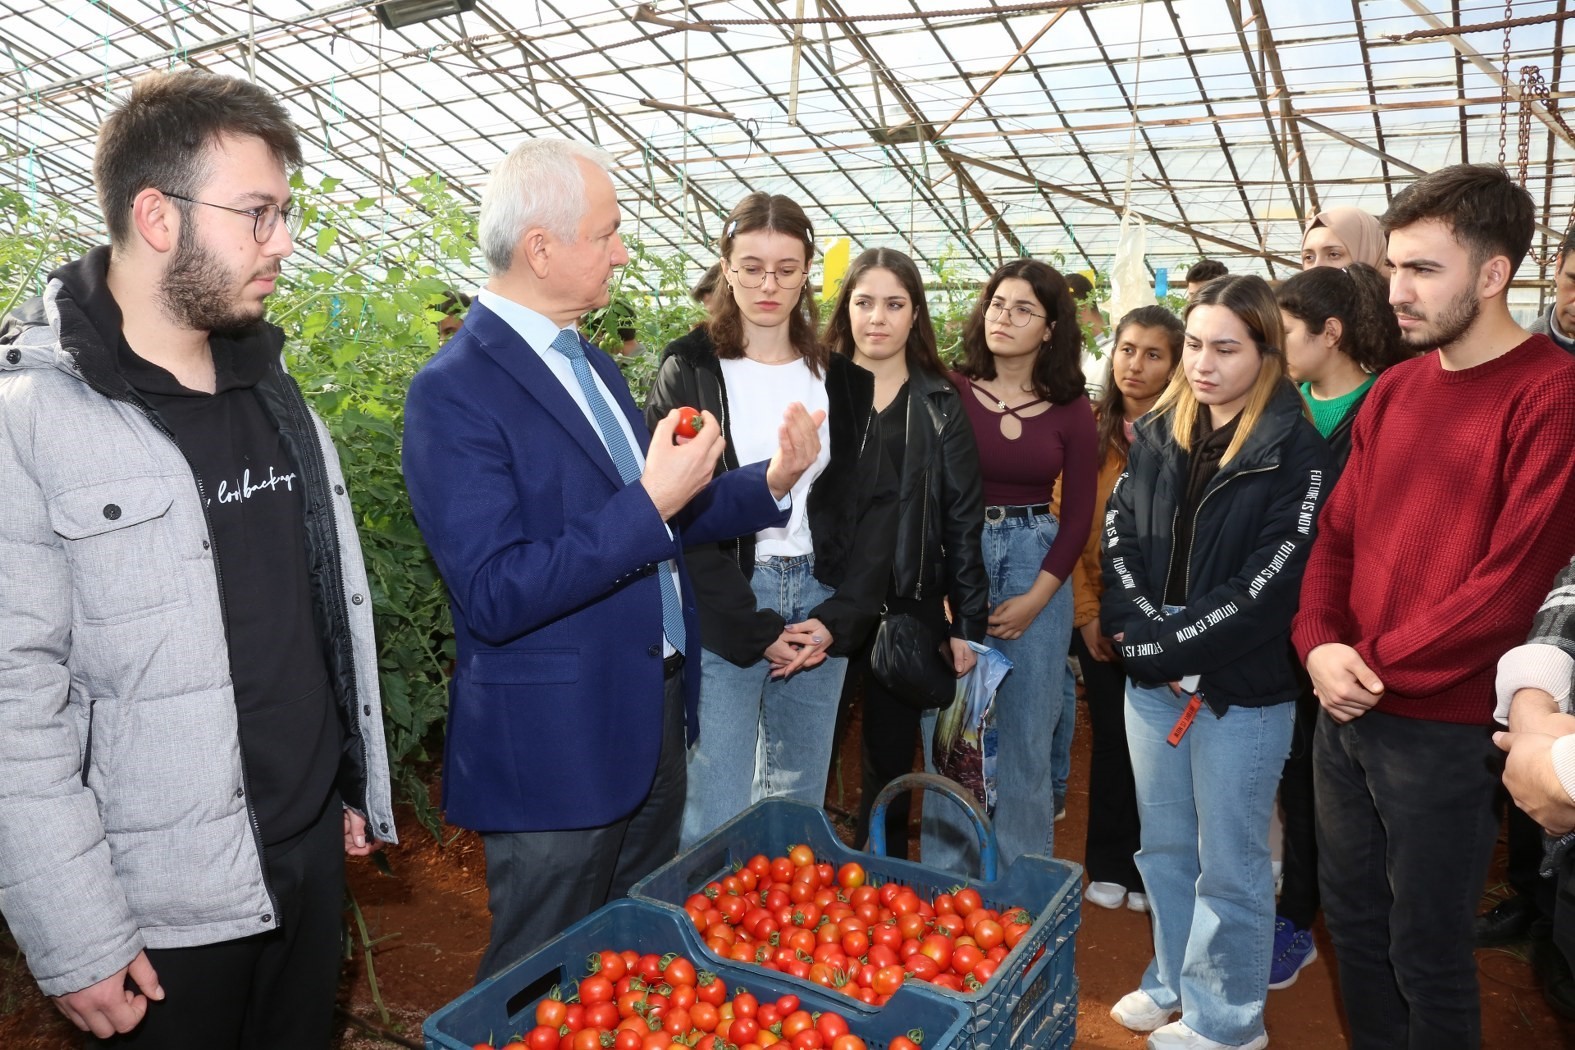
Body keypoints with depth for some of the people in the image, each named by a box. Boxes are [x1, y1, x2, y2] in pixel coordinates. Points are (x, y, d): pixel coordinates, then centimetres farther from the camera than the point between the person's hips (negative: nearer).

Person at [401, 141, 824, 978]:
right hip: (555, 750, -8)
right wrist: (650, 503, -27)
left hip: (652, 723, 8)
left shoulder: (591, 365, 9)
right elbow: (494, 595, -25)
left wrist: (768, 483, 3)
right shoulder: (455, 389, -18)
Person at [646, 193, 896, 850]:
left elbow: (874, 503, 8)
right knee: (718, 819, -2)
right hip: (723, 616, -3)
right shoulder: (689, 373, -2)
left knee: (799, 808, 13)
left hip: (820, 608, 4)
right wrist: (756, 628, -11)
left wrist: (841, 618, -4)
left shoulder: (841, 381, 10)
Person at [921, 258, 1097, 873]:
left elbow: (1078, 514, 6)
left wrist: (1035, 597, -4)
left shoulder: (1071, 411, 4)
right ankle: (946, 876, 22)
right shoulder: (949, 390, -2)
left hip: (1038, 567, 2)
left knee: (1027, 732, 8)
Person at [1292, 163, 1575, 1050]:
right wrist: (1321, 645, -6)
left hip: (1445, 725, -6)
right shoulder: (1395, 389, 9)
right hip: (1347, 710, 7)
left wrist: (1379, 669, -12)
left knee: (1425, 951, 9)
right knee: (1353, 919, 20)